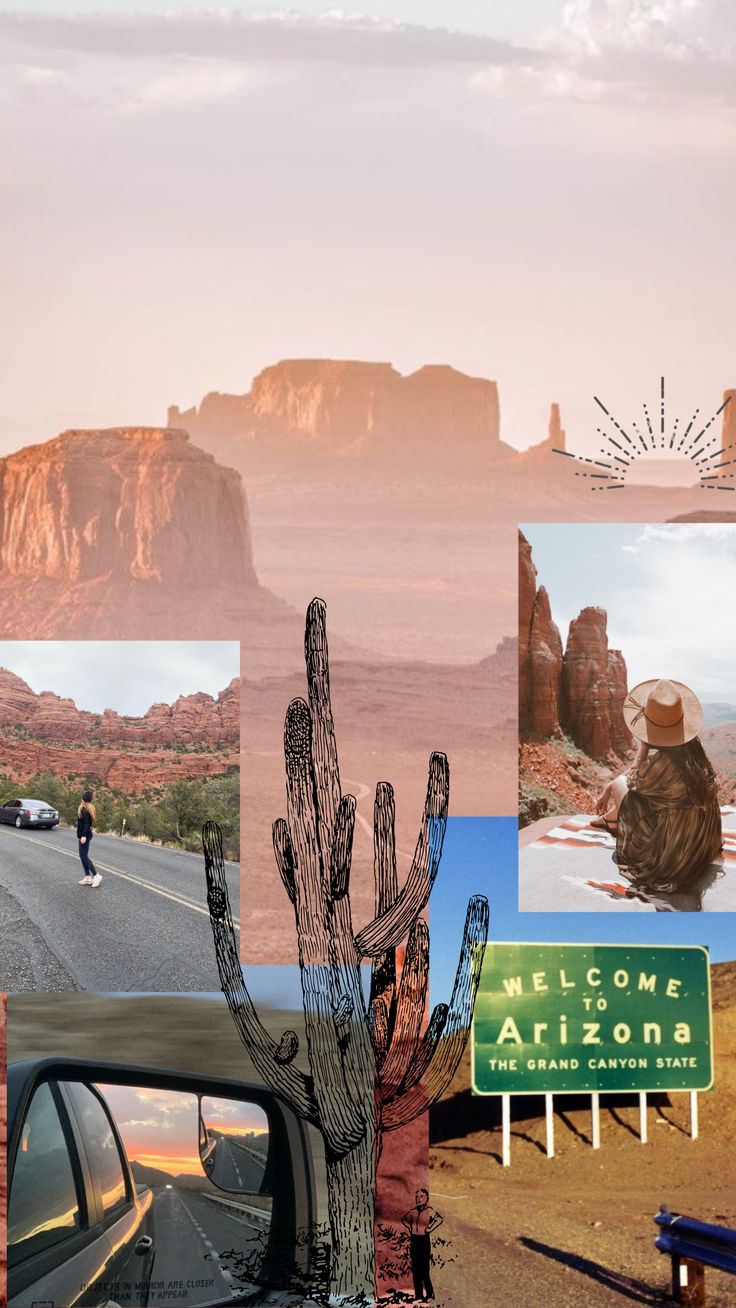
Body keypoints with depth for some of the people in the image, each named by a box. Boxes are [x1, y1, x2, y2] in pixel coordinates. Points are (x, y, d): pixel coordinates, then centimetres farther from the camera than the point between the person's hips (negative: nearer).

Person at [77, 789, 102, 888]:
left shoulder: (84, 809, -17)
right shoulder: (88, 808, 10)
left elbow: (86, 823, -24)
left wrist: (84, 836, -27)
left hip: (84, 836, -10)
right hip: (85, 835, 10)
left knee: (84, 856, -8)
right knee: (83, 856, 13)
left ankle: (96, 875, -7)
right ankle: (87, 877, 15)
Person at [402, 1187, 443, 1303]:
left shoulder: (429, 1211, -7)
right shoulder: (413, 1211, 10)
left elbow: (439, 1220, -24)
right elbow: (404, 1219, 28)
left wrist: (429, 1229, -18)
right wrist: (409, 1227, 13)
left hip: (424, 1240, -6)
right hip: (414, 1240, 6)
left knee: (424, 1268, -8)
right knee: (415, 1268, 7)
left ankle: (429, 1293, 0)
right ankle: (418, 1294, 12)